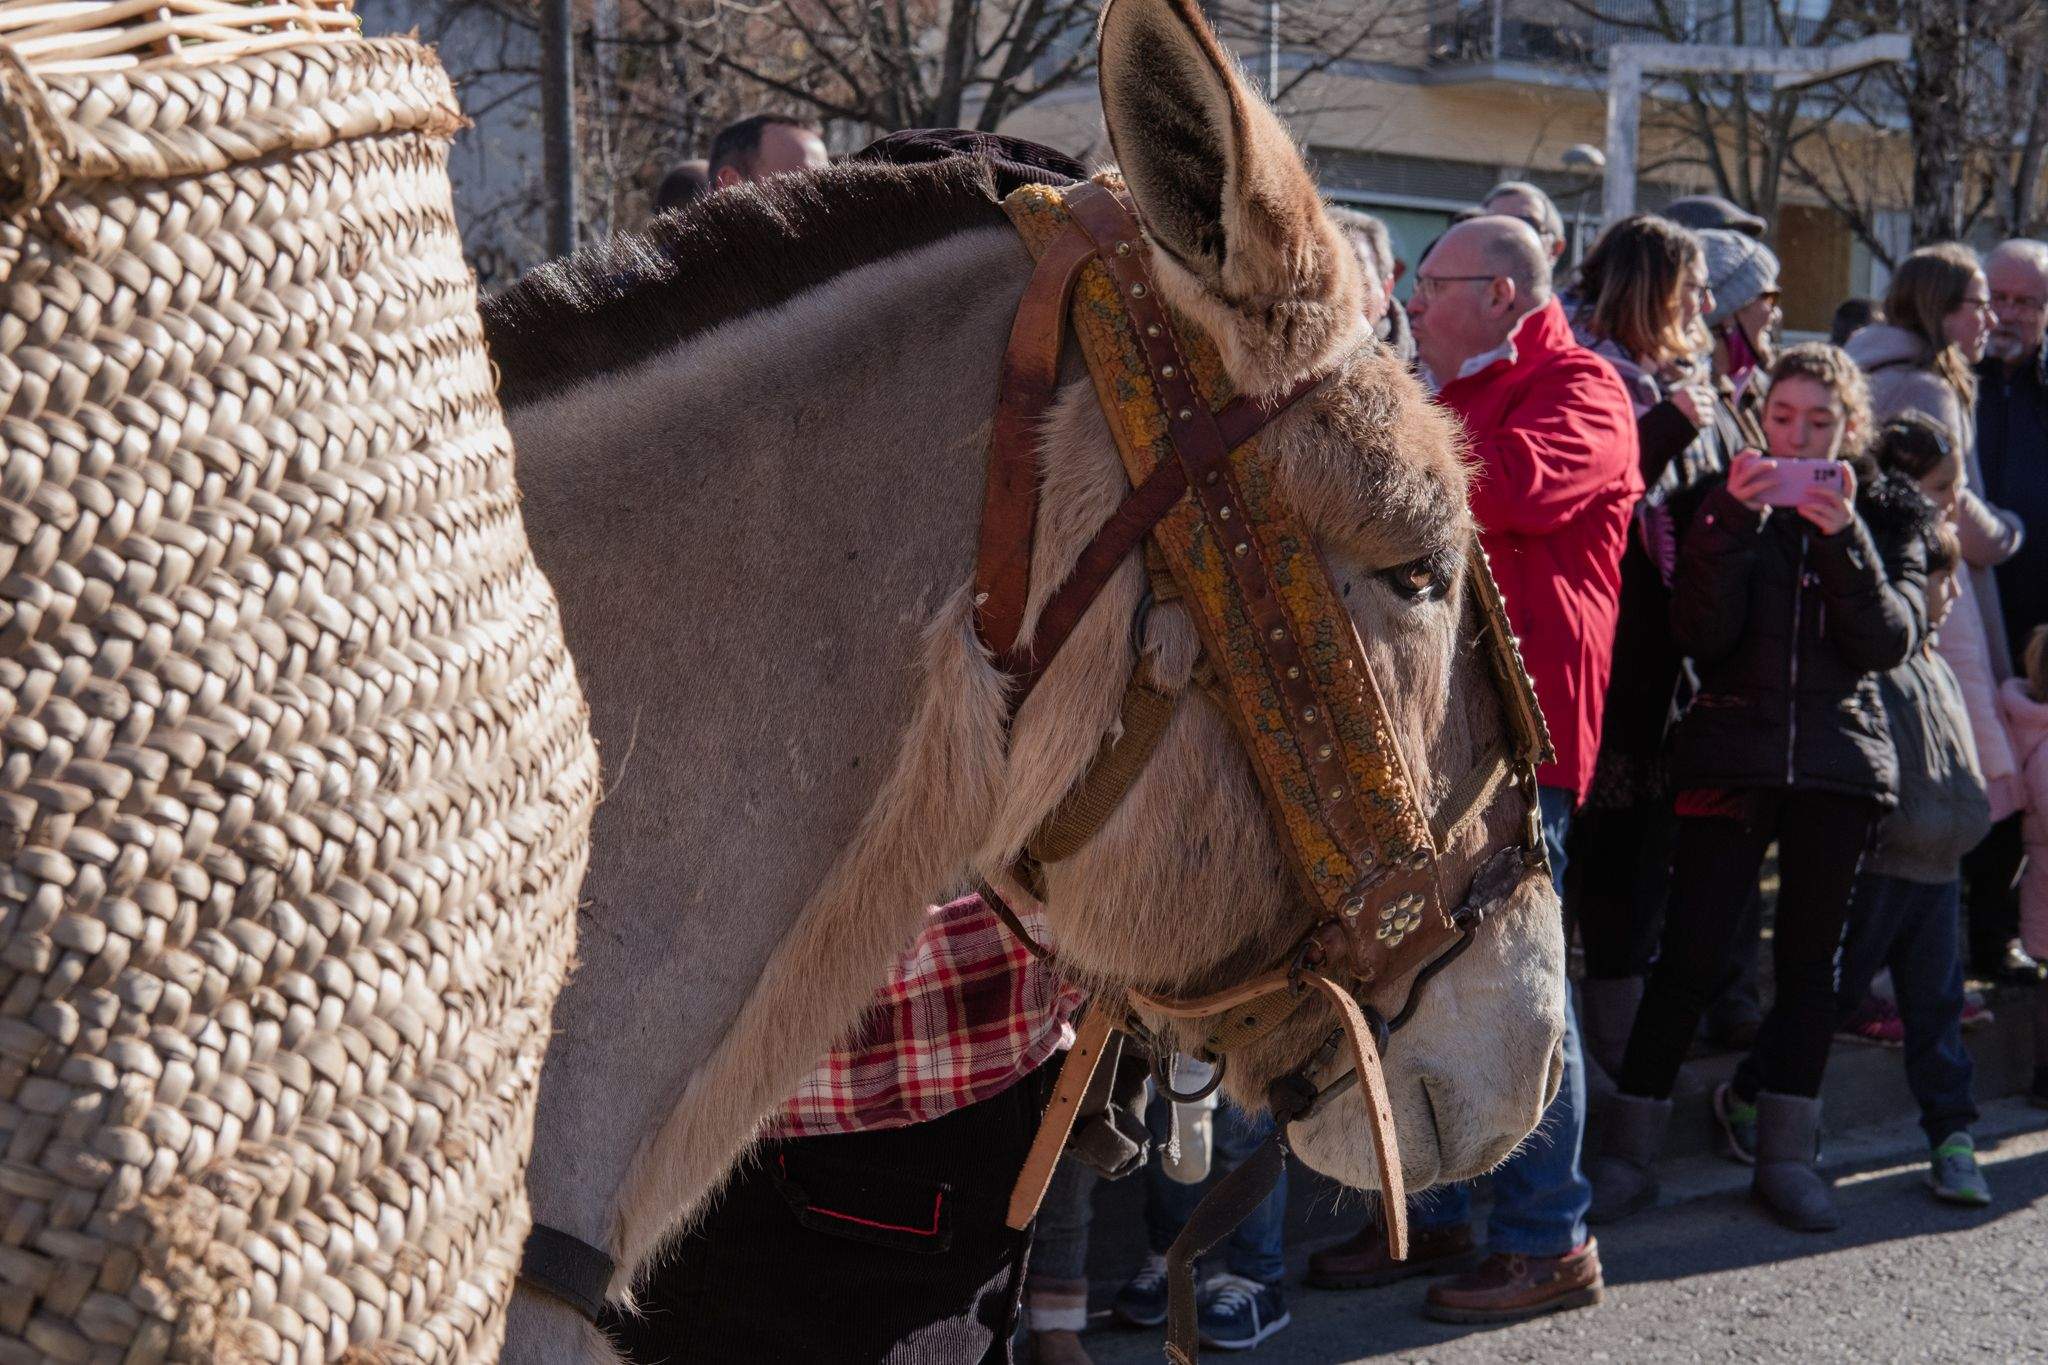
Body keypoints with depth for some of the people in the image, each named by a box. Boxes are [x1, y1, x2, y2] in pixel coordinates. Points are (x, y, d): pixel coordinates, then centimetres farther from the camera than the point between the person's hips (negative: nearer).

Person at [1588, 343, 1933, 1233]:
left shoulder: (1889, 514, 7)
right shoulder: (1725, 503, 3)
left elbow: (1893, 640, -7)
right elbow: (1700, 635, -9)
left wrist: (1846, 536, -19)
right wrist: (1736, 521, -19)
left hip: (1839, 759, 2)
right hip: (1731, 752, -2)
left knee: (1810, 957, 7)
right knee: (1692, 954, -7)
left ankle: (1786, 1155, 16)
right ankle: (1629, 1152, 0)